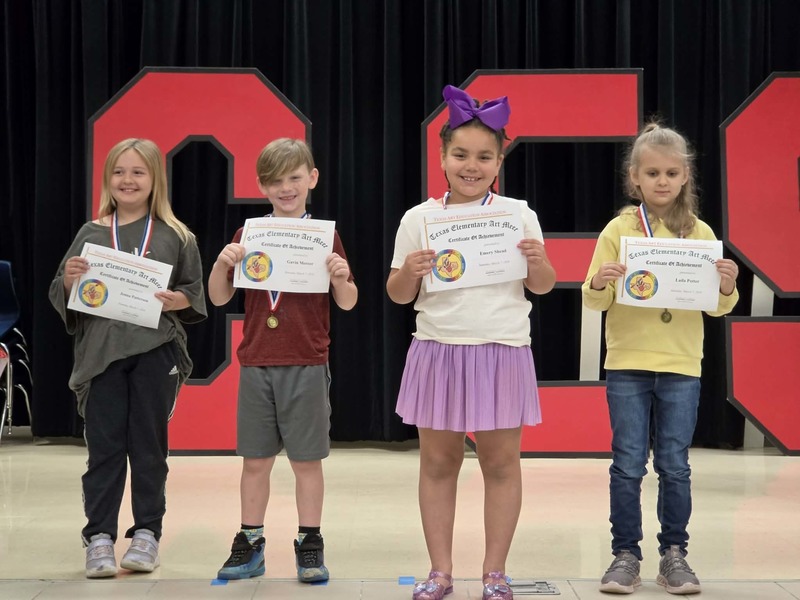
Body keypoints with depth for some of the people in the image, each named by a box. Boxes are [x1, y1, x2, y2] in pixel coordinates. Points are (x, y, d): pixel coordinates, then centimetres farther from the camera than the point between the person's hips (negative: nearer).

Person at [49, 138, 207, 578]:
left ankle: (147, 533, 17)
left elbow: (195, 294, 7)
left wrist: (176, 300, -14)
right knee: (104, 447, 2)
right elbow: (62, 300, 9)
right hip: (100, 353, 1)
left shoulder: (176, 237, 3)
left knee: (148, 445, 7)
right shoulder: (90, 234, 6)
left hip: (156, 352, -1)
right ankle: (99, 537, 8)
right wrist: (69, 280, -12)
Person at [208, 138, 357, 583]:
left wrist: (342, 277, -20)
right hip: (256, 363, 2)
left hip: (307, 366, -2)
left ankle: (310, 547, 15)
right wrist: (222, 264, -11)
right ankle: (250, 547, 20)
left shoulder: (324, 236, -1)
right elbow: (219, 298, 8)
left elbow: (347, 303, 1)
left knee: (307, 459, 4)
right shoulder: (248, 236, 5)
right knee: (255, 460, 9)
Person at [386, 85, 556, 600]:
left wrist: (538, 262, -14)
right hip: (438, 348, 1)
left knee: (501, 461, 5)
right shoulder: (419, 218, 2)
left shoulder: (518, 214, 1)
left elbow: (542, 287, 7)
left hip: (502, 350, -1)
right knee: (438, 461, 6)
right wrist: (408, 272, -15)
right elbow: (399, 296, 6)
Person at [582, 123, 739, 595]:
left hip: (681, 367, 1)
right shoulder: (619, 230, 0)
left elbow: (719, 308, 6)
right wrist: (599, 282, -21)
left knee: (675, 466, 5)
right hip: (627, 365, -1)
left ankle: (674, 554, 16)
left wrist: (728, 287, -14)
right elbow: (596, 302, 1)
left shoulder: (700, 234, 4)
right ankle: (626, 555, 11)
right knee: (628, 464, 2)